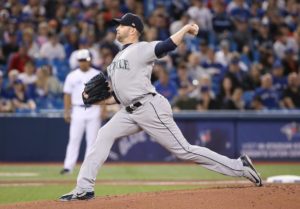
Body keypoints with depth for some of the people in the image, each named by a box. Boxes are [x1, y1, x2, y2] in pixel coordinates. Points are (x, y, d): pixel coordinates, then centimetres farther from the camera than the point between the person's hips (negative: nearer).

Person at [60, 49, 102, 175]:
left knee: (92, 140, -1)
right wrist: (66, 112, 0)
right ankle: (68, 167, -7)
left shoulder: (97, 75, 5)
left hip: (94, 111, 0)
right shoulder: (72, 76, 7)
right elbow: (67, 95, 8)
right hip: (77, 111, 0)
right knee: (74, 139, -5)